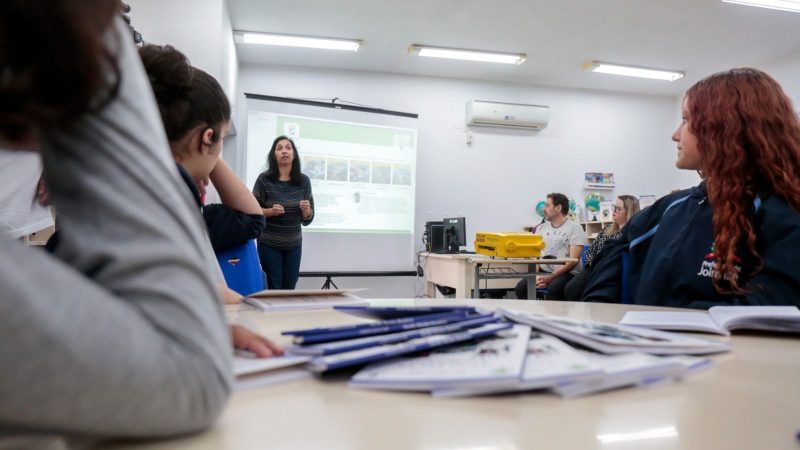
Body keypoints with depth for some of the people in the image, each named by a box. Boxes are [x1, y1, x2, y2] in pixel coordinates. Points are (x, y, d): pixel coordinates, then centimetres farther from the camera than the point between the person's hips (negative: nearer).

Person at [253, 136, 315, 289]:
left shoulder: (303, 181, 0)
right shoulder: (264, 179, -7)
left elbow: (308, 219, 5)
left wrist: (306, 209, -16)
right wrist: (270, 211, -20)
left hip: (294, 244, 3)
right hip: (269, 244, -2)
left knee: (289, 289, 5)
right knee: (272, 288, -1)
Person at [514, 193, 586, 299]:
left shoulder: (574, 227, 2)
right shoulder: (541, 228, 18)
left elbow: (573, 260, -7)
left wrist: (551, 277, -17)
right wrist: (535, 276, -8)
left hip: (565, 274, -4)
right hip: (542, 272, 4)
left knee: (554, 289, -37)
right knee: (521, 287, -25)